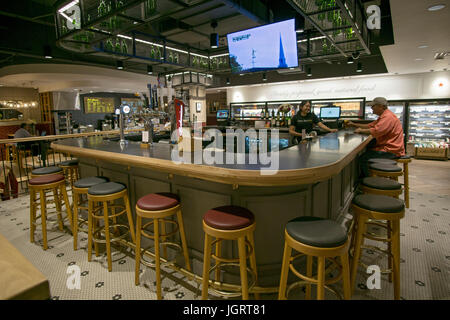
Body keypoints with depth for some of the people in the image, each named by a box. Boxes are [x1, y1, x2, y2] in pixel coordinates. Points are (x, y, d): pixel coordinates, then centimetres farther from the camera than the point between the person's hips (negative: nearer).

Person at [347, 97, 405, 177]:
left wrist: (361, 130, -14)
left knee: (363, 158, -17)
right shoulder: (384, 116, 17)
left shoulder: (388, 116, -18)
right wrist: (354, 124, 13)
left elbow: (376, 131, -29)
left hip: (391, 151, -11)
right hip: (387, 147, 11)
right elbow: (370, 126, 20)